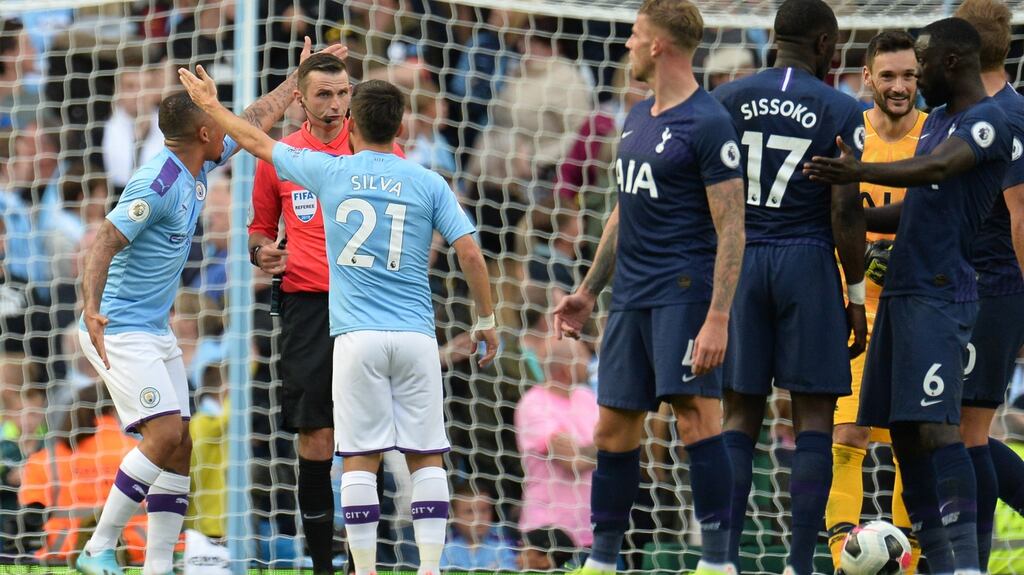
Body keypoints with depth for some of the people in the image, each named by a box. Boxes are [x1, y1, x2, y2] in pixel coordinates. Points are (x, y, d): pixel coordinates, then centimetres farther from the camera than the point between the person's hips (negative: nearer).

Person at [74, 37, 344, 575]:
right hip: (120, 329, -10)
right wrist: (91, 307, -40)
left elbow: (256, 119, 24)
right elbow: (105, 241, -27)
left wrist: (299, 76, 32)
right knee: (165, 435, -19)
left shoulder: (195, 166, 8)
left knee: (178, 445, 3)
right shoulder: (157, 184, -20)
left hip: (156, 331, 10)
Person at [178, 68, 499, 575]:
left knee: (360, 459, 1)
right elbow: (470, 253, -1)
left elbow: (258, 143, 17)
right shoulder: (427, 183, 4)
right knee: (426, 457, 5)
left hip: (357, 338, -1)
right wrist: (485, 321, 11)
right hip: (416, 336, 1)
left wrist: (211, 105, 33)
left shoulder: (329, 172, 4)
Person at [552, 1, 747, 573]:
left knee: (696, 412, -14)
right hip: (631, 295, 9)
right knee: (615, 425, 10)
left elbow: (732, 228, -15)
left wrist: (718, 317, -22)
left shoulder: (708, 124, -11)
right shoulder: (638, 118, 16)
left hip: (684, 290, -9)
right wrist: (589, 292, 23)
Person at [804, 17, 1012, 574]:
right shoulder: (936, 118, 20)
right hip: (901, 290, 10)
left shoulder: (985, 122, -10)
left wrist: (860, 172, -41)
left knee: (936, 426, -17)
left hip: (938, 295, -10)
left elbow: (937, 168, -29)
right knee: (903, 430, 7)